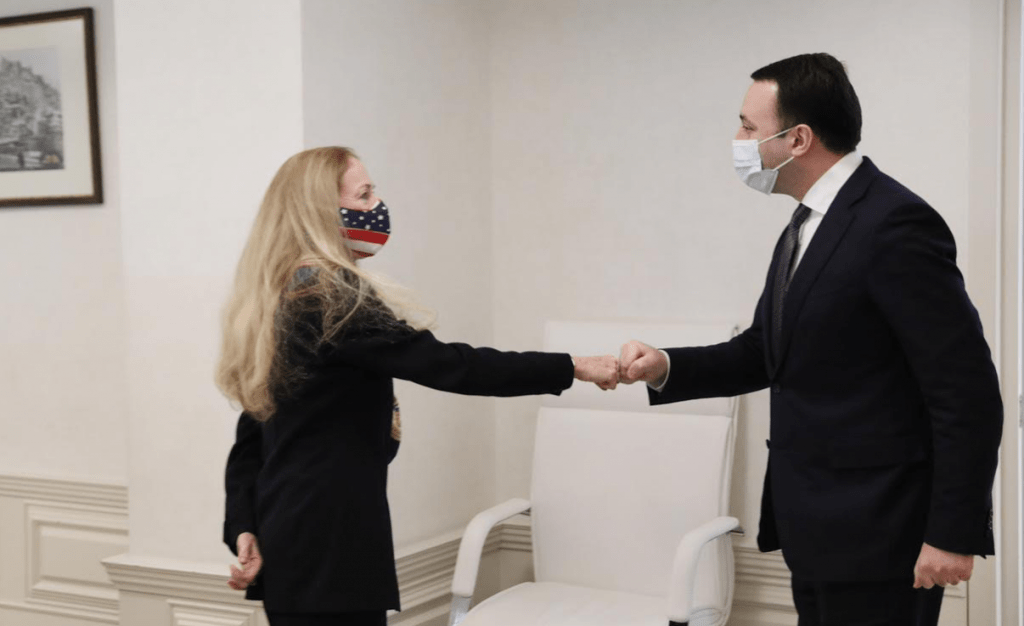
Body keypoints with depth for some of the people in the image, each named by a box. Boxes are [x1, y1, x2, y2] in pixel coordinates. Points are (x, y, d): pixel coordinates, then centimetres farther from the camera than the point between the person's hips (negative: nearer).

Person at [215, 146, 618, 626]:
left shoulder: (280, 299, 13)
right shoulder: (334, 296, -15)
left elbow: (251, 436, 13)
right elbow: (444, 365, -21)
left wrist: (243, 528, 8)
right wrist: (572, 368, -17)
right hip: (330, 553, -9)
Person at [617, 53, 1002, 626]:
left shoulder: (895, 224, -19)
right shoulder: (806, 227, 10)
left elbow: (967, 393, -19)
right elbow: (767, 352, 16)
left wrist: (955, 534, -18)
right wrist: (666, 366, 1)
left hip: (875, 532, -9)